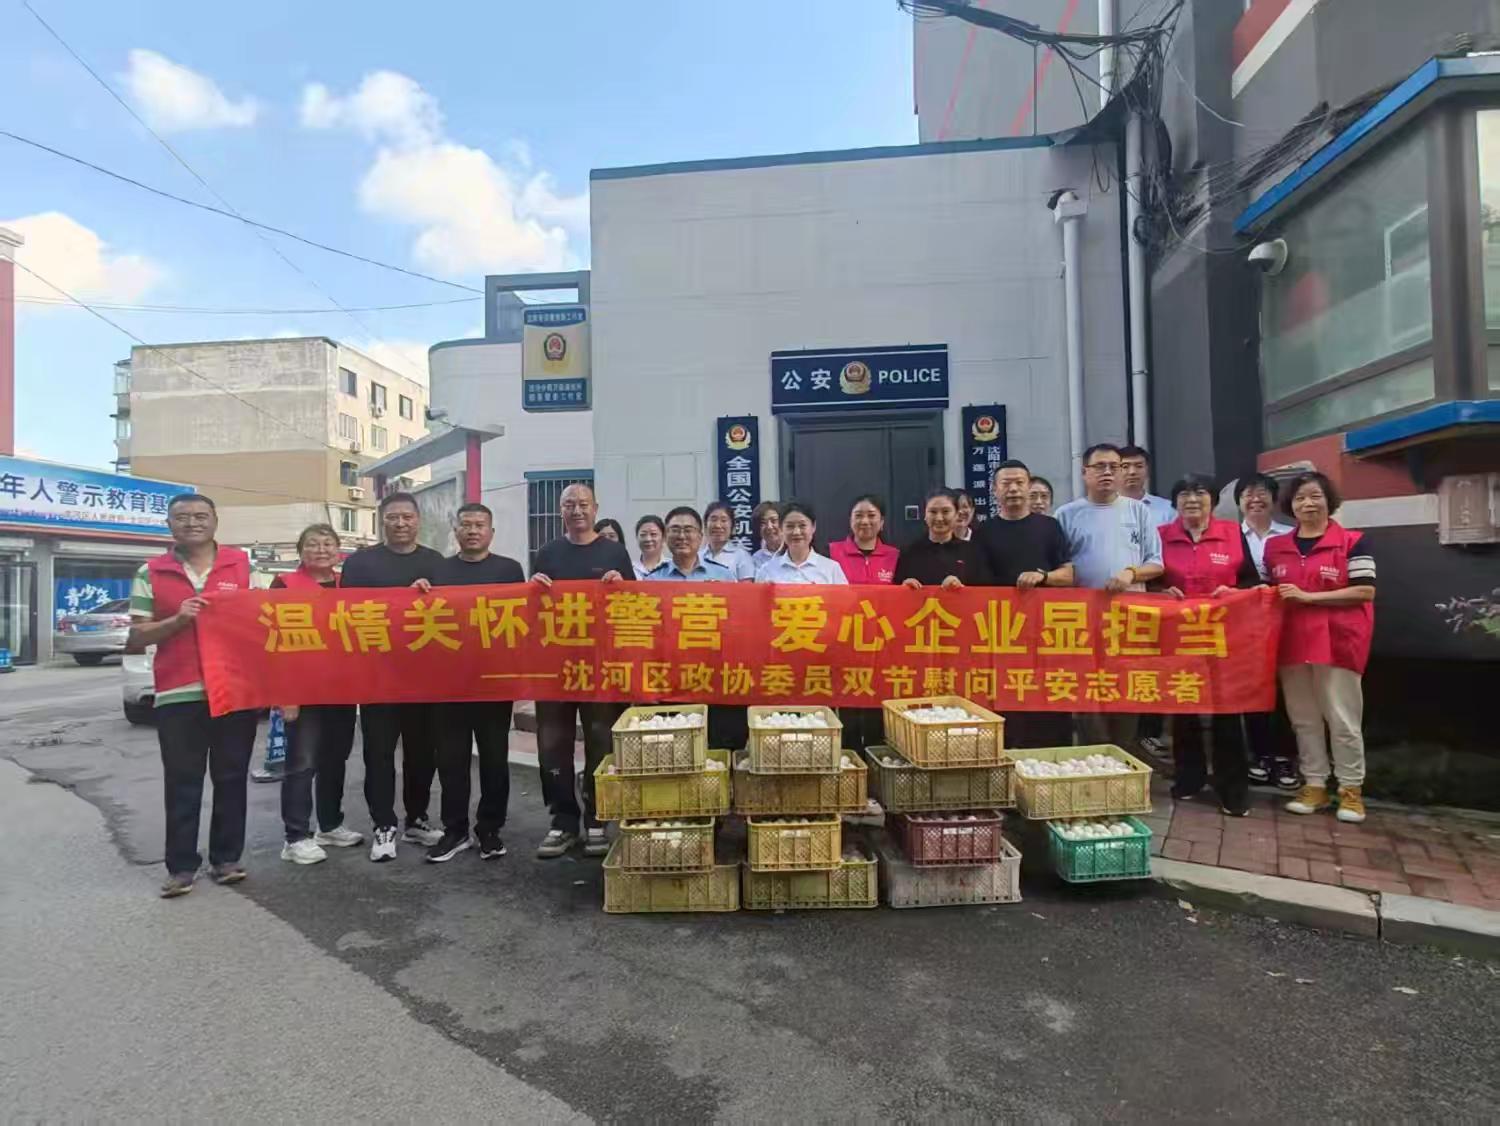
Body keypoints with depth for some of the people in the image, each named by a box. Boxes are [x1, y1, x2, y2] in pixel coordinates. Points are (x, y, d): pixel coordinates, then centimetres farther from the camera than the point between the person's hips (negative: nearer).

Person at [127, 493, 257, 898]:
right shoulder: (151, 573, 5)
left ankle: (226, 858, 20)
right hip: (178, 694, 0)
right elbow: (136, 637, 4)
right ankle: (181, 866, 15)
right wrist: (177, 620, -14)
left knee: (232, 778, 9)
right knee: (182, 784, 5)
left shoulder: (242, 565, 6)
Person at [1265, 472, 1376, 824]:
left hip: (1338, 641, -4)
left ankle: (1351, 790, 16)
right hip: (1292, 642, 5)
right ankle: (1314, 785, 20)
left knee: (1343, 718, 2)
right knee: (1303, 718, 10)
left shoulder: (1353, 542, -3)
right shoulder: (1275, 546, 11)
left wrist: (1308, 596, -16)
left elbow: (1365, 591, -11)